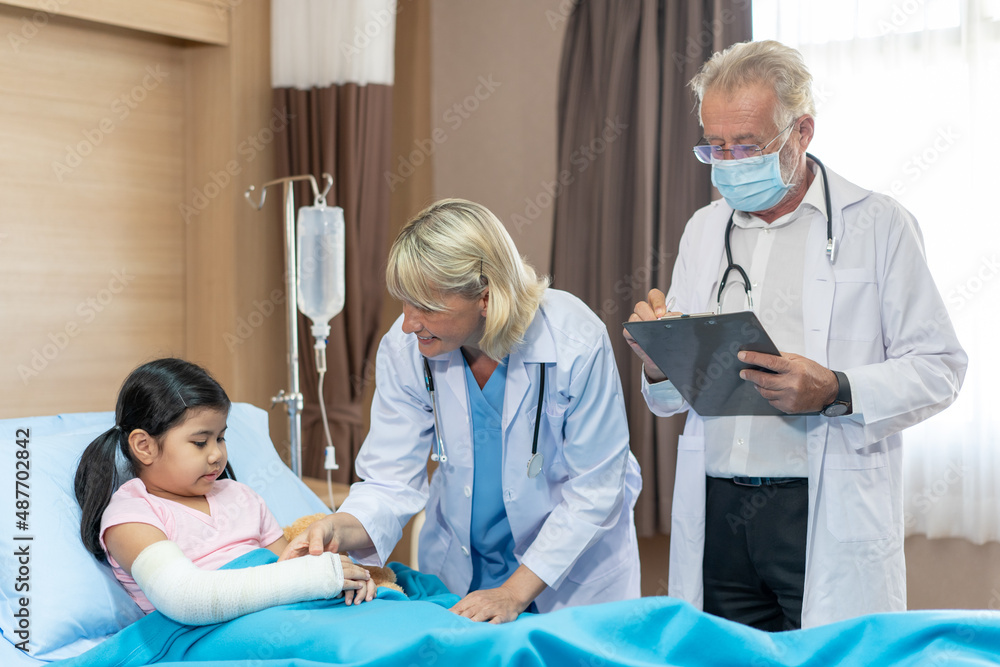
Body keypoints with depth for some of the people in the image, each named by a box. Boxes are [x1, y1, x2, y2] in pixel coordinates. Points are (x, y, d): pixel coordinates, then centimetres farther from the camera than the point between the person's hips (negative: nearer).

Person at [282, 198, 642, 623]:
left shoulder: (577, 343, -27)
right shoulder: (403, 349, -18)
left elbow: (594, 492, -20)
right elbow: (392, 482, -14)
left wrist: (514, 593, -23)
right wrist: (338, 530, -36)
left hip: (575, 567, -2)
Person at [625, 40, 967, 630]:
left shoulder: (877, 225, 2)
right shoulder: (704, 230, 16)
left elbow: (940, 368, -4)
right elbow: (672, 400, 19)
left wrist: (836, 392, -19)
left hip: (828, 517, -4)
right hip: (716, 512, 4)